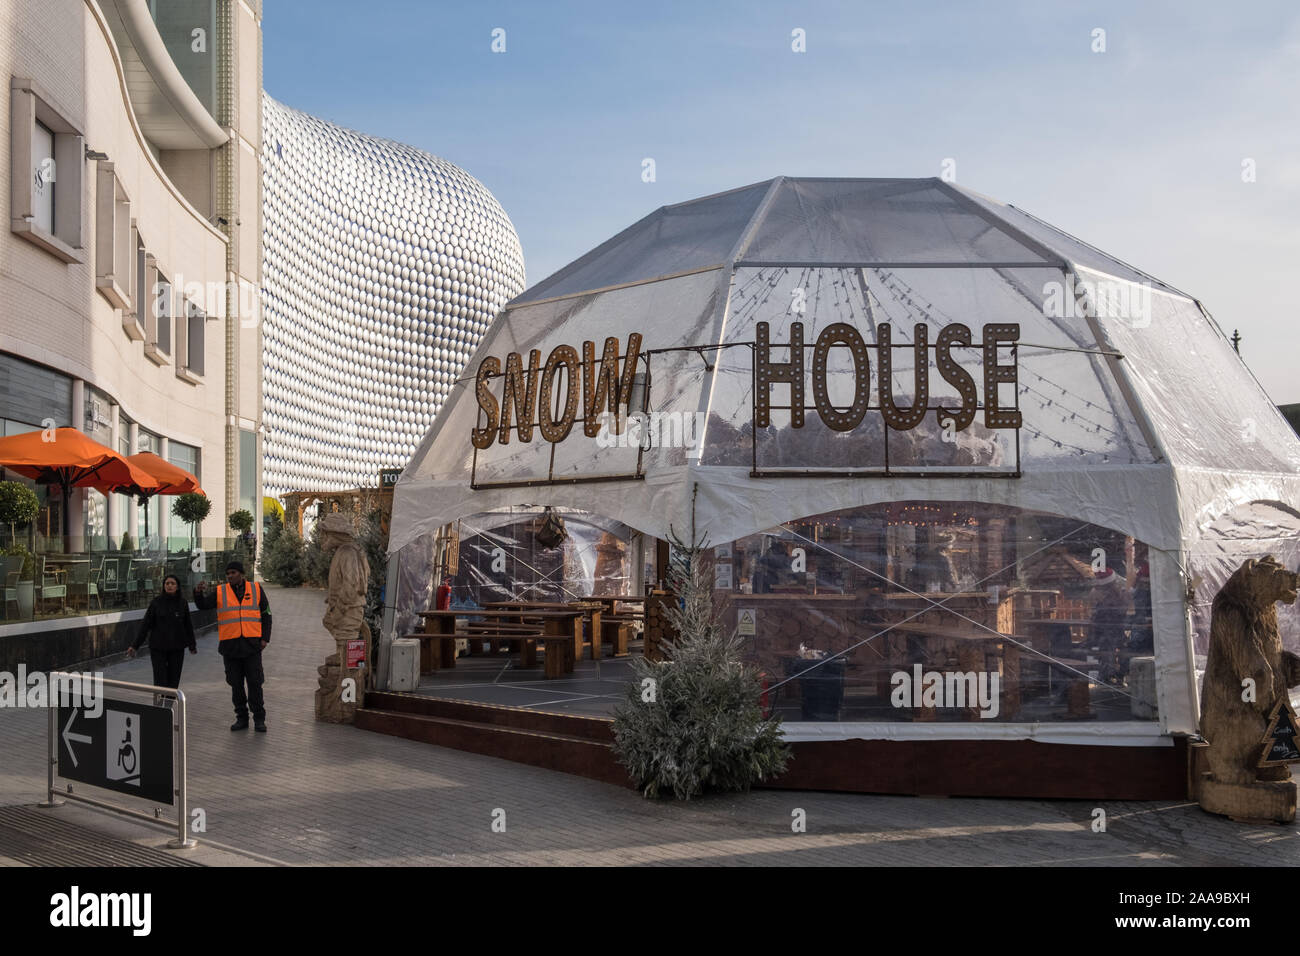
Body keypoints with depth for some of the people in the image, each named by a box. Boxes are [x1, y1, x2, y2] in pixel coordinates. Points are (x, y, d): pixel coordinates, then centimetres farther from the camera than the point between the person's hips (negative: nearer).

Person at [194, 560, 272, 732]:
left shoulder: (256, 589, 4)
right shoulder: (221, 592, 5)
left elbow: (266, 614, 8)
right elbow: (203, 605, -7)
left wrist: (265, 638, 0)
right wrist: (199, 592, -29)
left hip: (251, 645, -1)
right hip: (230, 645, 1)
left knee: (255, 683, -3)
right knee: (236, 684, 6)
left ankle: (259, 719, 6)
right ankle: (242, 718, 17)